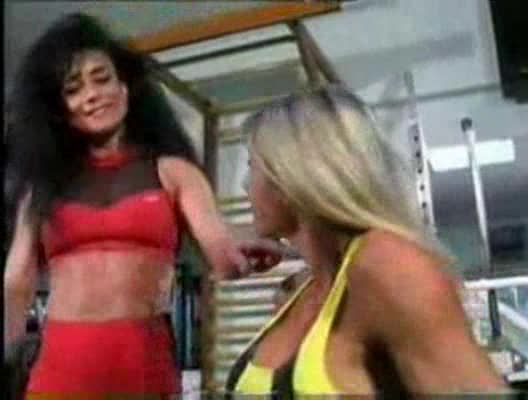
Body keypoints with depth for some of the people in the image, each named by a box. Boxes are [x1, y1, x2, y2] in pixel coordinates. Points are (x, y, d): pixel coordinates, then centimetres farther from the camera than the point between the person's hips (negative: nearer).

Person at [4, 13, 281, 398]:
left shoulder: (173, 170, 5)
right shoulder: (42, 183, 11)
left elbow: (221, 249, -9)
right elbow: (16, 287, 9)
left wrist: (242, 256, -31)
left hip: (145, 358, -1)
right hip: (60, 361, 2)